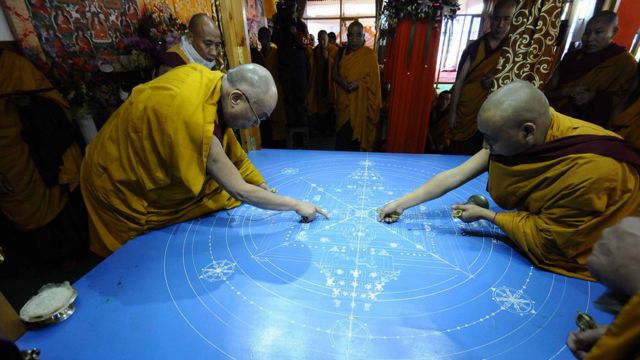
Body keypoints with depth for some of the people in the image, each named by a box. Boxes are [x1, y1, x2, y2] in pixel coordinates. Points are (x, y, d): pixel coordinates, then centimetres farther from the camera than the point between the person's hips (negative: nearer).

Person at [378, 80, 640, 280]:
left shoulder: (590, 171, -35)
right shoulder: (513, 138, -18)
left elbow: (544, 241, -24)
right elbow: (454, 176, -15)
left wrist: (485, 215, -16)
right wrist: (401, 204, -14)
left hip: (575, 264, -5)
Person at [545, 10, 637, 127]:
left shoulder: (625, 63, 5)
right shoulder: (572, 56, 12)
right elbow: (548, 93, 7)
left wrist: (594, 96, -14)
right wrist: (567, 92, -13)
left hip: (589, 125, -3)